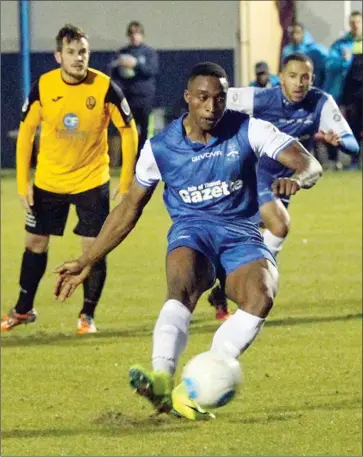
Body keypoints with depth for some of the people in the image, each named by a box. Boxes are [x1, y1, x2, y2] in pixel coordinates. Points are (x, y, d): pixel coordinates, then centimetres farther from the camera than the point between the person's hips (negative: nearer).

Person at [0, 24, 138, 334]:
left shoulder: (105, 87, -16)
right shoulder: (42, 87, -12)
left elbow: (128, 131, -6)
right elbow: (26, 131, -1)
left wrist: (127, 182, -8)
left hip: (92, 180, -2)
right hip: (48, 179, 2)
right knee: (35, 242, 11)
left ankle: (87, 315, 12)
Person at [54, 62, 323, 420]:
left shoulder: (249, 131, -3)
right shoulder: (160, 147, 1)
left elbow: (309, 164, -9)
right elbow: (129, 208, 12)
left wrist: (299, 179, -36)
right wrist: (87, 262, 11)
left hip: (241, 234, 0)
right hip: (191, 231, 0)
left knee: (261, 296, -32)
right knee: (182, 289, -36)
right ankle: (162, 379, -58)